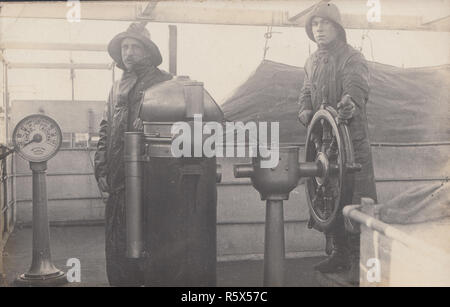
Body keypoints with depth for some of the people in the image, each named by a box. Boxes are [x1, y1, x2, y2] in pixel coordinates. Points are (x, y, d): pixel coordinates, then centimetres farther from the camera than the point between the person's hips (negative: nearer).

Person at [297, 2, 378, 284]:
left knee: (356, 199, -7)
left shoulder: (353, 58, -7)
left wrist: (350, 104, -48)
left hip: (352, 138, -7)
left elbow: (357, 87, -25)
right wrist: (305, 110, -10)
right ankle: (338, 254, 25)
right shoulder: (313, 62, 16)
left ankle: (360, 260, 1)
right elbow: (307, 91, 14)